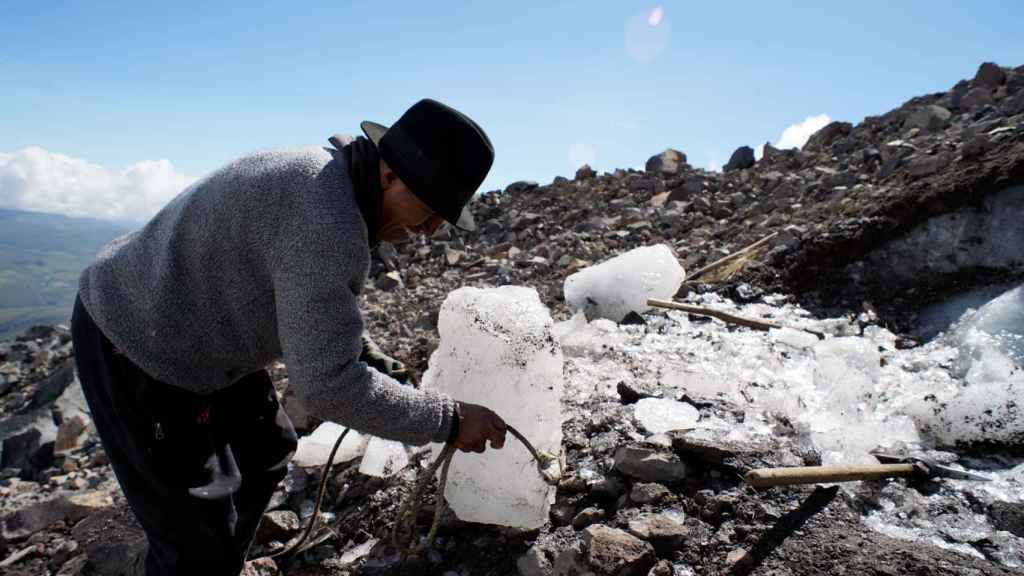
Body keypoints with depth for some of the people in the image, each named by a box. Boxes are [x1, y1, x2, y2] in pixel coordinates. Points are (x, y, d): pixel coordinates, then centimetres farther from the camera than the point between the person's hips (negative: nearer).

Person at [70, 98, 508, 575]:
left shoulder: (324, 182, 1)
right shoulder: (327, 219, -32)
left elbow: (310, 315, 12)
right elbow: (328, 383, -33)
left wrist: (374, 362, 2)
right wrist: (448, 421, -25)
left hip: (190, 334, 10)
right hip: (135, 348, -10)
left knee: (264, 454, 22)